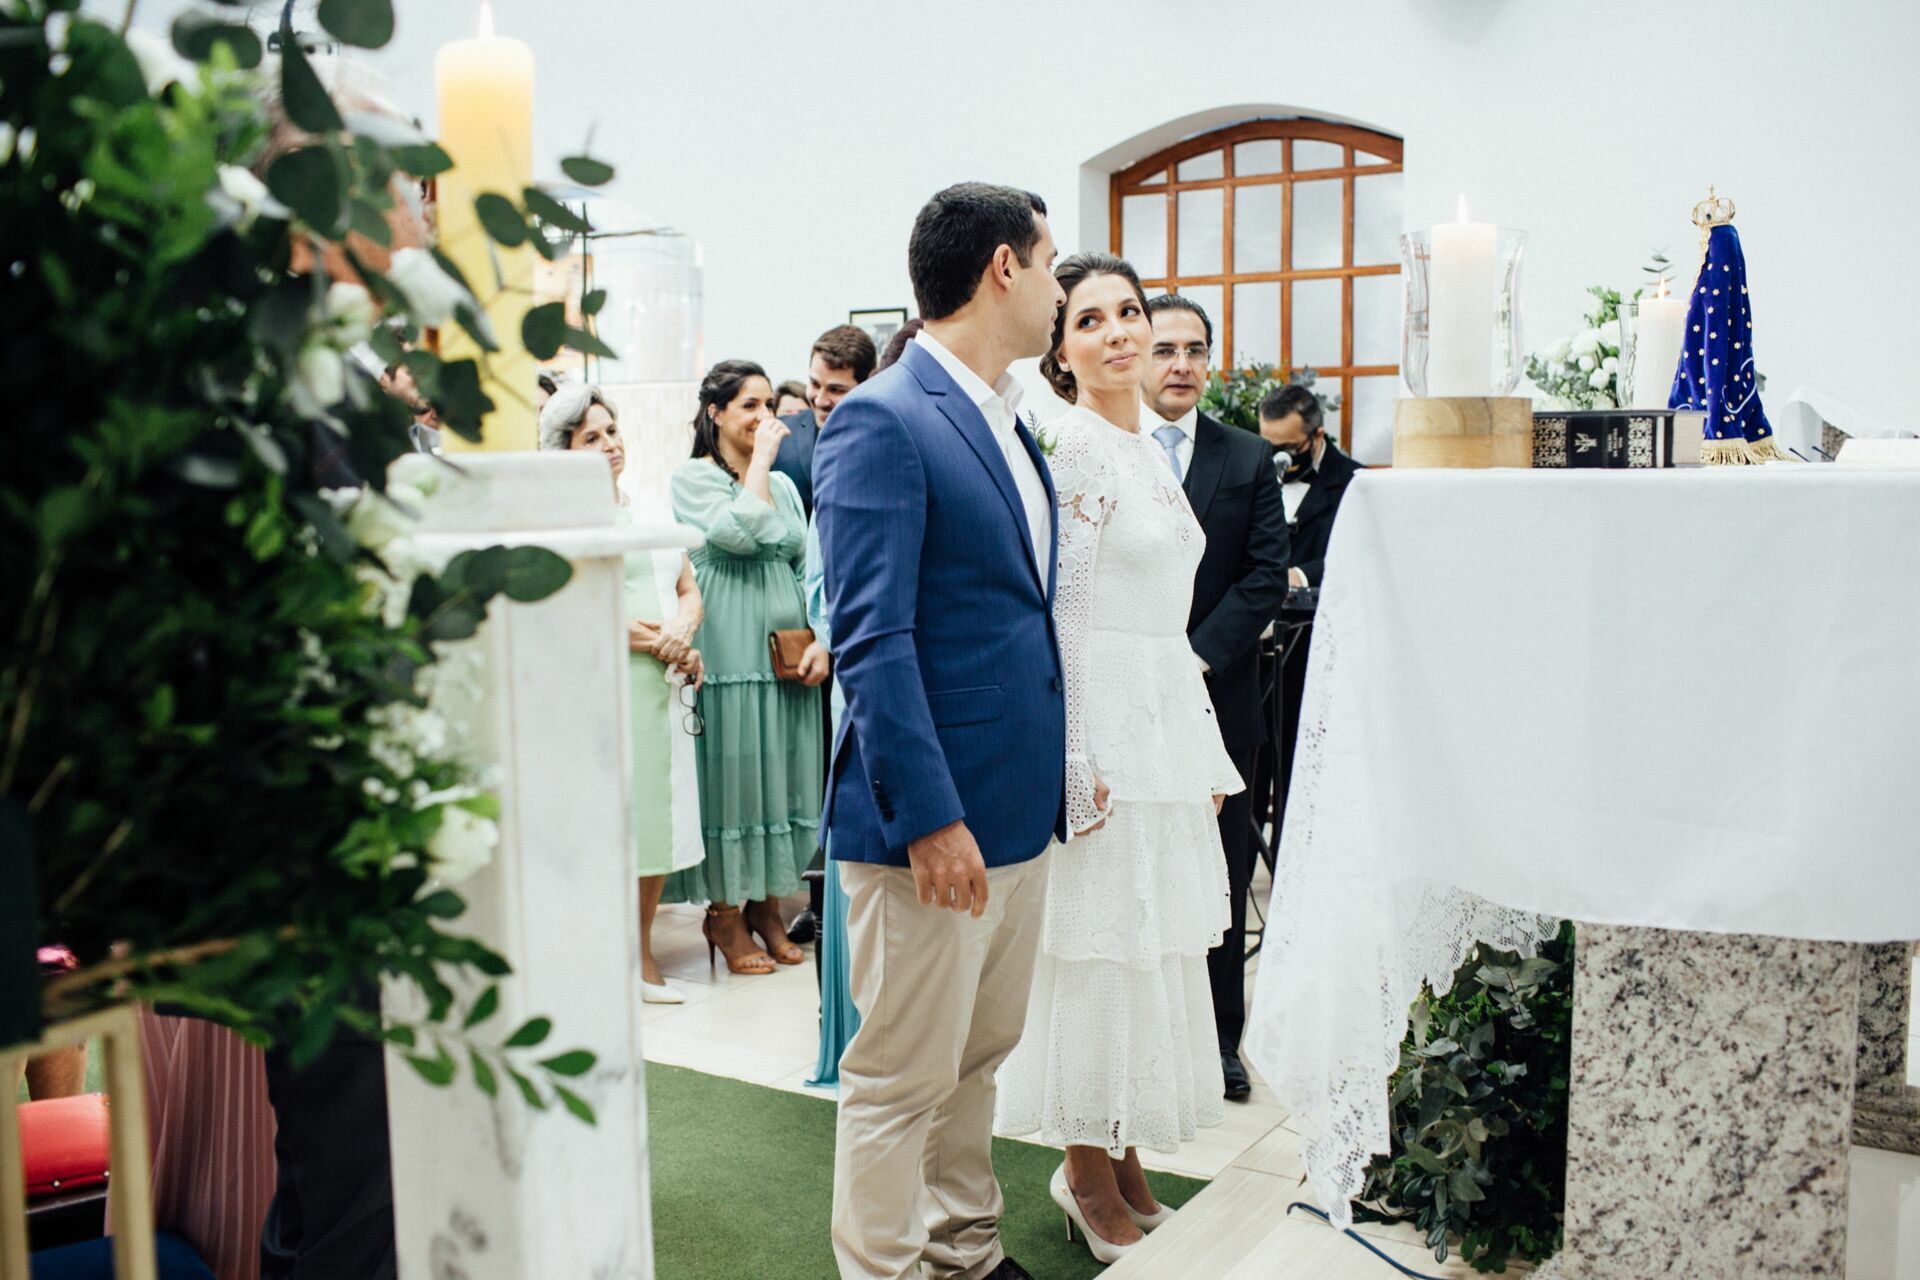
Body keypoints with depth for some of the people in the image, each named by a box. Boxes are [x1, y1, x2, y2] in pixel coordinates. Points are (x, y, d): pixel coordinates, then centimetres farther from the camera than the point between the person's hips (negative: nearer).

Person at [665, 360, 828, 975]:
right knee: (731, 773, -1)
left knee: (781, 771, 9)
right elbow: (737, 531, -20)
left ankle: (766, 903, 22)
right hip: (729, 652, -6)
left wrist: (822, 642, 2)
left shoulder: (783, 484, 16)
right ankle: (724, 912, 13)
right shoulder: (692, 477, -2)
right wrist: (761, 457, -11)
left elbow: (808, 567, 14)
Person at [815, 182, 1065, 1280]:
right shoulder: (882, 423, -14)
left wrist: (1059, 772, 14)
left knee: (981, 1055, 21)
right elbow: (872, 639, -19)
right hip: (934, 818, -9)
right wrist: (931, 817, -22)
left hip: (1020, 810, 9)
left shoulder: (1007, 421, 14)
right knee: (904, 1078, 5)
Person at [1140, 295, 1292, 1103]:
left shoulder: (1249, 460, 8)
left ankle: (1218, 1036, 22)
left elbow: (1265, 577, 1)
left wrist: (1195, 662, -10)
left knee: (1221, 876, 9)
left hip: (1218, 698, 2)